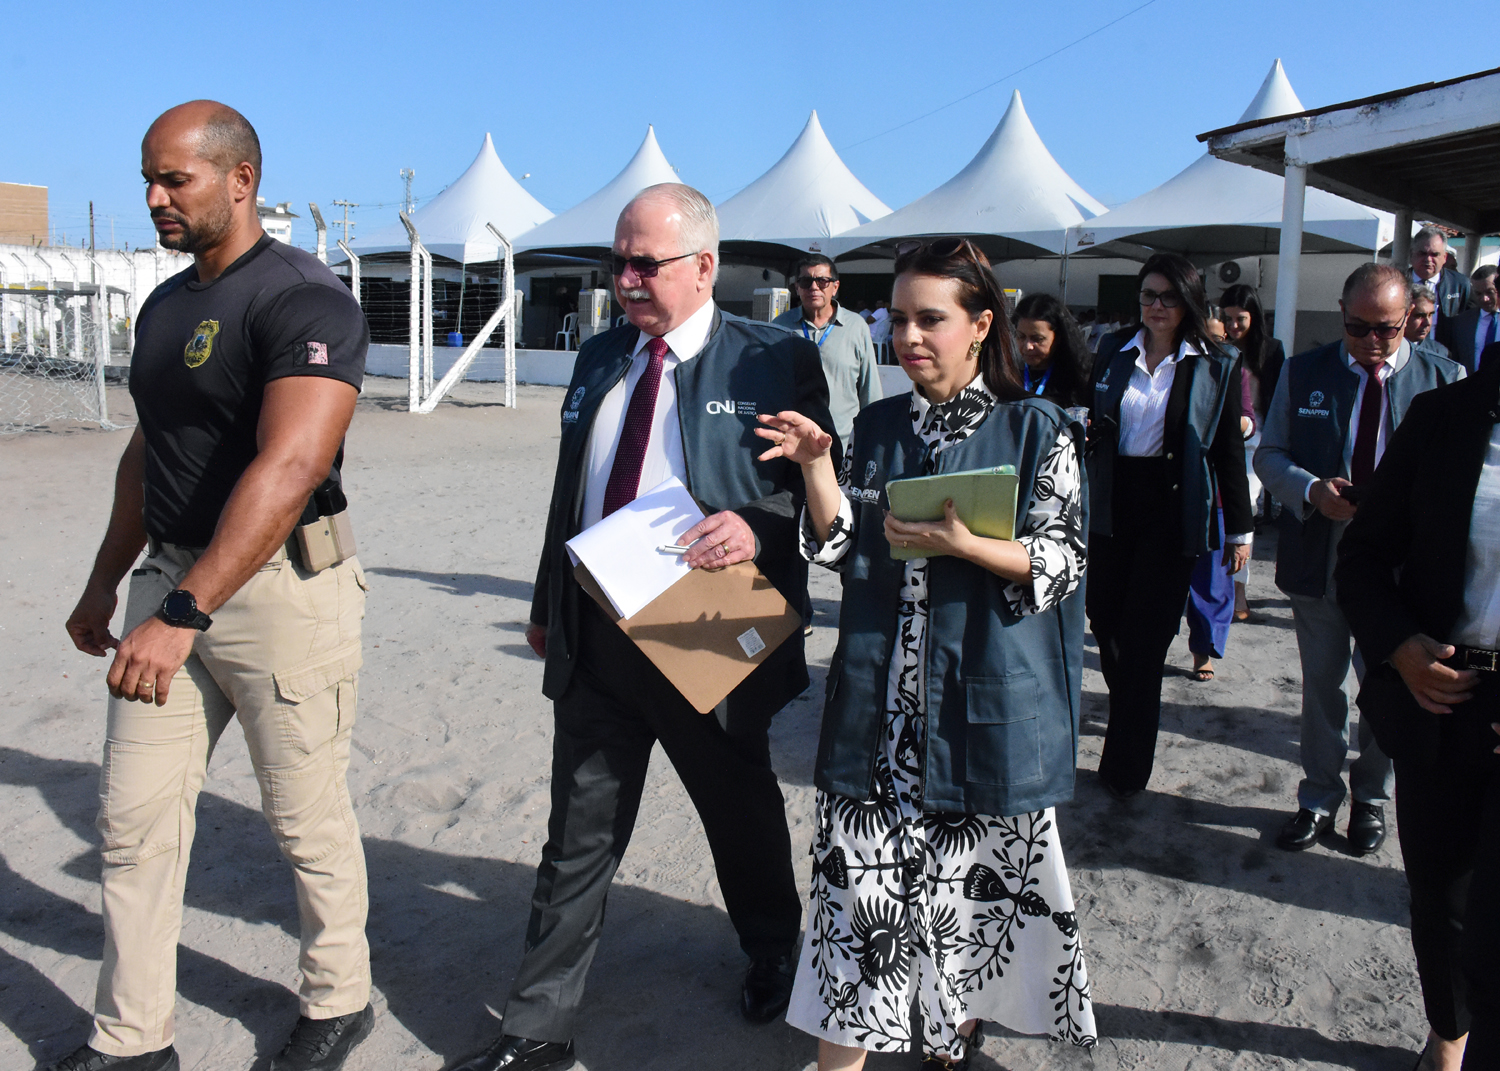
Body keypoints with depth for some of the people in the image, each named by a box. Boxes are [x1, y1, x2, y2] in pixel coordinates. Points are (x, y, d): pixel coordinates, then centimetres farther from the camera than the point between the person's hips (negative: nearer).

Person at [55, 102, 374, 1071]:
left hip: (282, 588, -8)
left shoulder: (302, 298, -15)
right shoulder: (165, 305, 14)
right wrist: (107, 582, 24)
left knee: (308, 820, 7)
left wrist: (184, 613, -32)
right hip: (171, 579, 8)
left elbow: (290, 466, -27)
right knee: (134, 820, 10)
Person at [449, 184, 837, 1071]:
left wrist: (757, 531, -26)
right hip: (595, 639, 4)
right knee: (578, 838, 10)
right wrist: (547, 604, 20)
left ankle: (774, 952, 46)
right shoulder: (599, 358, 10)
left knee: (741, 809, 19)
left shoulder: (777, 360, -7)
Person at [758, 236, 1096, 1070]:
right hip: (883, 704, 3)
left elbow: (1063, 563, -6)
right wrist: (816, 466, -9)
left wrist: (963, 544, -20)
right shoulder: (881, 426, 10)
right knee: (860, 876, 3)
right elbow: (842, 547, 6)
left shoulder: (1037, 430, -2)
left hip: (981, 707, -3)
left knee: (970, 881, 10)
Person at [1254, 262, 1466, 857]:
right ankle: (1319, 799, 31)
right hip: (1318, 558, 1)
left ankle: (1370, 798, 35)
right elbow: (1269, 454, 3)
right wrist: (1311, 489, -17)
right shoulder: (1304, 372, 1)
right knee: (1321, 684, 14)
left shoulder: (1444, 379, -3)